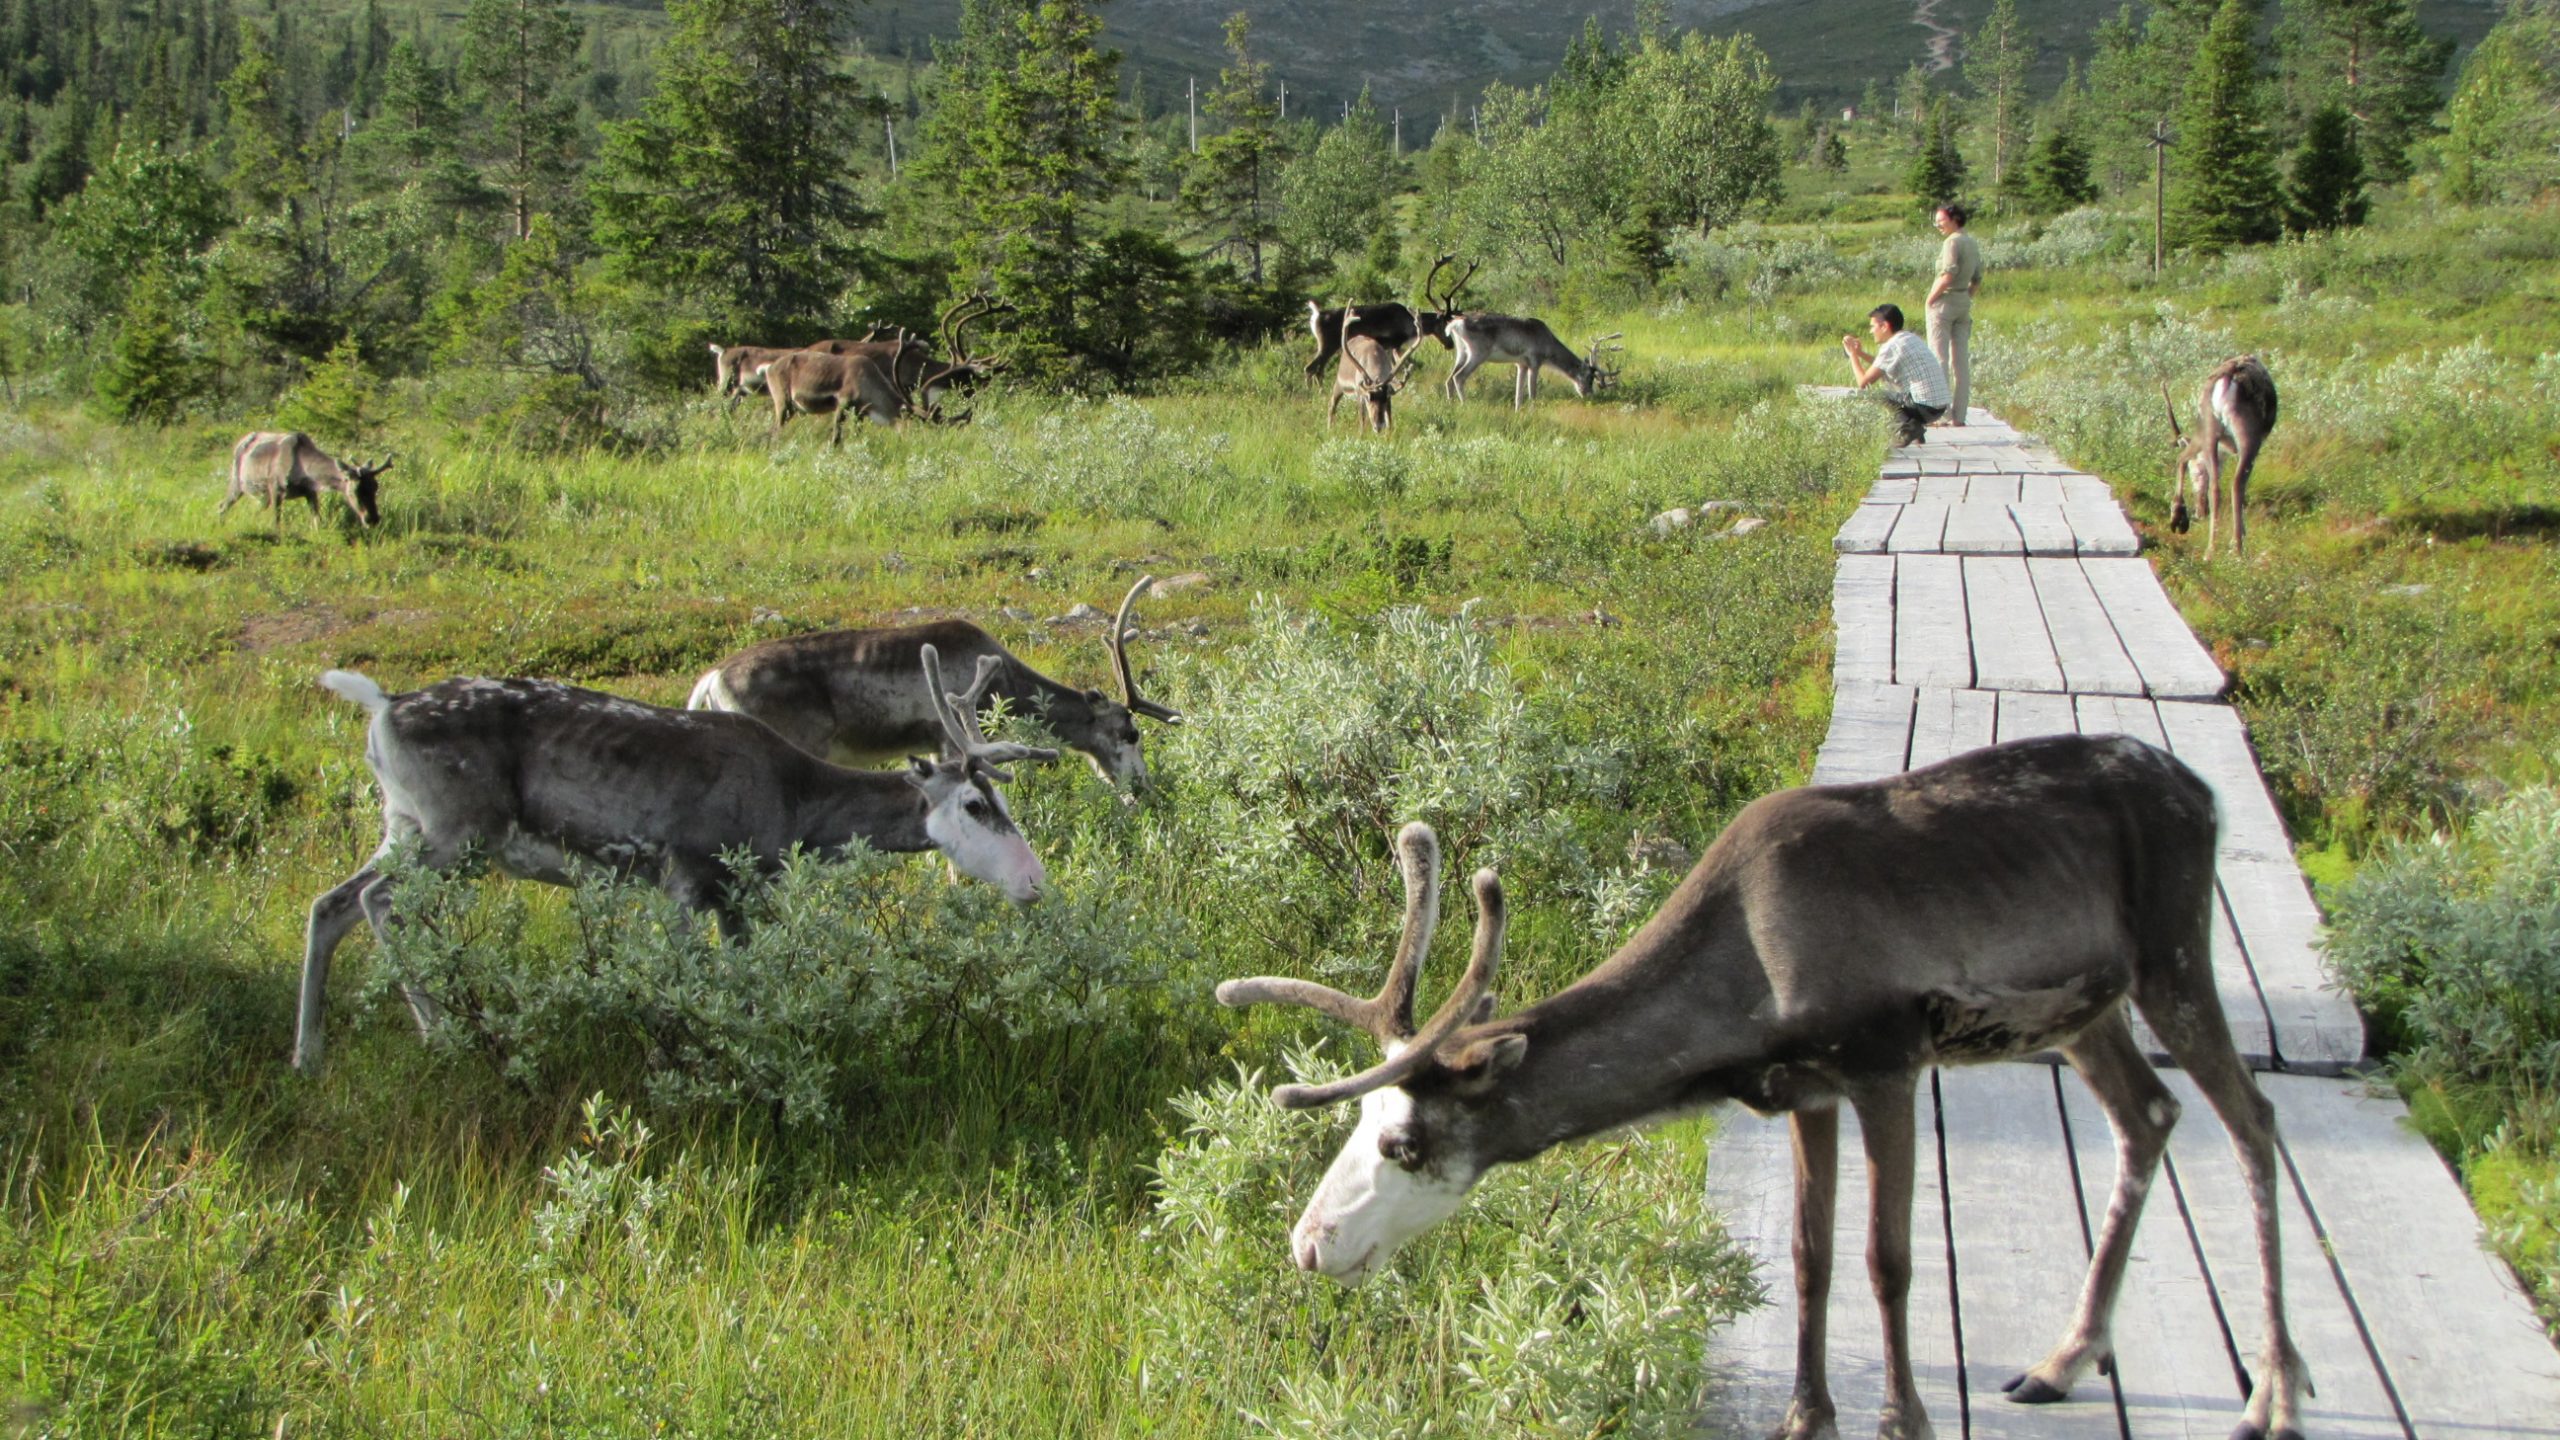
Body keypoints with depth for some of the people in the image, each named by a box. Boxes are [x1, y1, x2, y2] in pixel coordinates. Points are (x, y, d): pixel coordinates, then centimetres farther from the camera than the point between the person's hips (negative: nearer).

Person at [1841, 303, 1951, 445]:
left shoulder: (1891, 346, -10)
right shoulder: (1911, 338, 15)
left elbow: (1863, 382, -8)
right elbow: (1884, 367, 28)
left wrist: (1852, 354, 5)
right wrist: (1861, 353, 21)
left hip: (1923, 407, -9)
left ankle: (1908, 427, -10)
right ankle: (1915, 427, 13)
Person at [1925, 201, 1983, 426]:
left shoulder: (1953, 242, -13)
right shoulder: (1973, 243, 12)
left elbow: (1948, 275, -23)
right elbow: (1977, 281, 14)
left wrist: (1930, 298, -14)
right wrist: (1965, 298, 16)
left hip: (1944, 301, -8)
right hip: (1965, 303, 8)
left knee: (1939, 359, -4)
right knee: (1962, 361, 7)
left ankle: (1942, 413, -7)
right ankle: (1959, 415, 7)